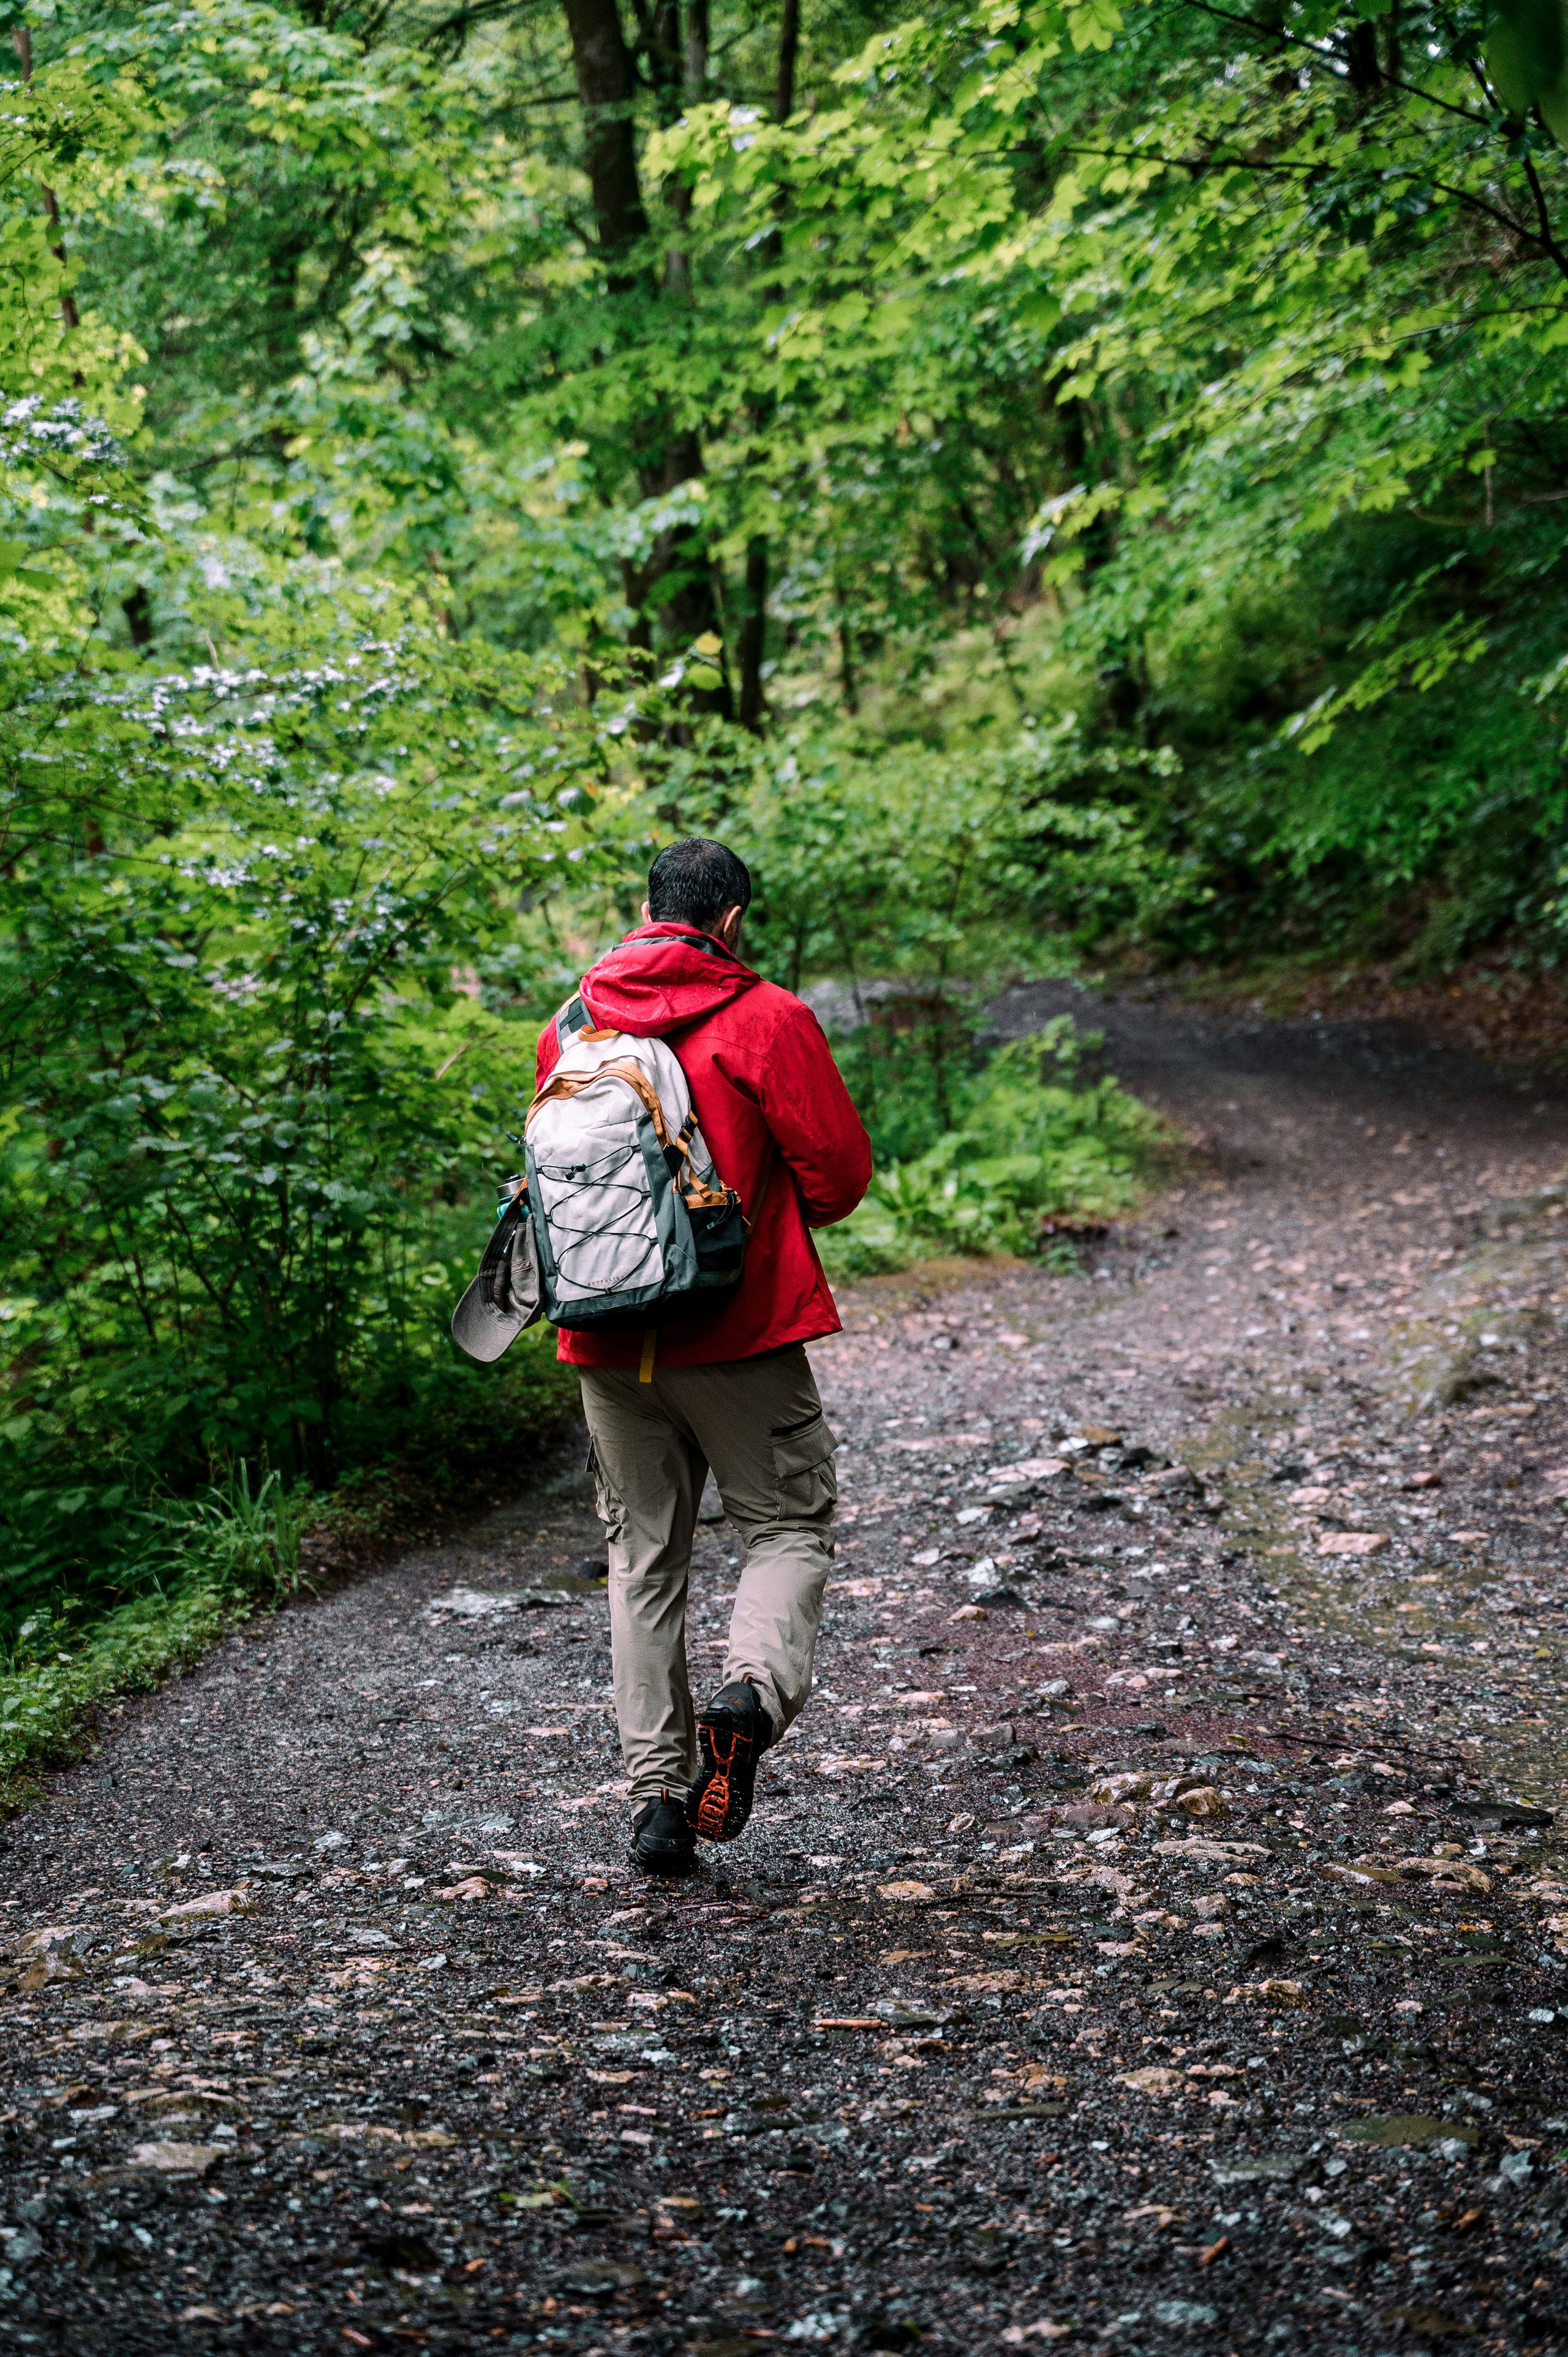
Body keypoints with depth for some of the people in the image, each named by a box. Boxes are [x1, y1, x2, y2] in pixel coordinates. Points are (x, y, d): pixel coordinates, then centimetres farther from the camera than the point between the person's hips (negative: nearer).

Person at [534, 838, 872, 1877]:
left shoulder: (571, 1029, 6)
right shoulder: (767, 1020, -8)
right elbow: (840, 1174, -6)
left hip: (609, 1339, 4)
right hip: (742, 1328, -4)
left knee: (644, 1555, 12)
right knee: (790, 1525, 10)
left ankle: (658, 1795, 8)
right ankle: (755, 1689, -18)